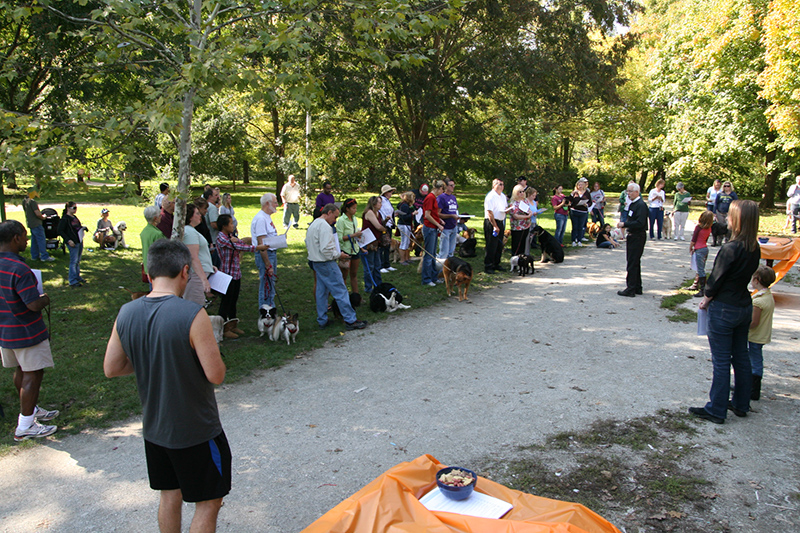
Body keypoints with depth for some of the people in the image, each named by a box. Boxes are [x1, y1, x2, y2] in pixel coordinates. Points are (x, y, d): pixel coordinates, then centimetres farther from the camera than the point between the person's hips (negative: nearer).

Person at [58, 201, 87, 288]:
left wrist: (83, 228, 4)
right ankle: (72, 281, -2)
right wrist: (68, 240, -19)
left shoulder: (74, 217, 13)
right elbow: (60, 231, -14)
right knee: (73, 261, -6)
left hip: (80, 241, 8)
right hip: (73, 243, -8)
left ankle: (77, 277, 29)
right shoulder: (65, 219, -11)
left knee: (78, 261, 17)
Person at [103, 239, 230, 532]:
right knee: (208, 502, 12)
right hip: (196, 430, -6)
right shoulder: (192, 315, -26)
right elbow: (216, 375, -22)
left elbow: (111, 369, 3)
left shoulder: (126, 313, -7)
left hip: (154, 428, 6)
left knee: (170, 495, 24)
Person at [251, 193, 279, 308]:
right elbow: (261, 244, -22)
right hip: (265, 255, -11)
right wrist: (268, 265, -22)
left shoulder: (267, 217, 14)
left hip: (272, 253, 11)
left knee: (271, 285, 18)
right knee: (266, 287, -4)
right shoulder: (260, 218, -19)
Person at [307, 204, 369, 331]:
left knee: (321, 292, 15)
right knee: (341, 291, -5)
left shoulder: (313, 224, 14)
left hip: (316, 262, 10)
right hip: (326, 264, -10)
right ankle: (350, 320, -2)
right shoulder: (324, 226, -18)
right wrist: (339, 255, -11)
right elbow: (326, 249, -25)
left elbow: (308, 245, 22)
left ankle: (322, 320, 21)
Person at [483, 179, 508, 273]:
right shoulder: (491, 196, -12)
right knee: (491, 246, -7)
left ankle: (496, 264, 24)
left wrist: (507, 209, 3)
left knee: (499, 245, 13)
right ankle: (488, 266, 0)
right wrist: (495, 226, -20)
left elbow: (506, 207, 29)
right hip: (491, 223, -9)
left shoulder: (503, 196, 15)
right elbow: (490, 213, -17)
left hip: (500, 222, 9)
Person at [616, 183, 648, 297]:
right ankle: (637, 288, 24)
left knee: (633, 263, -7)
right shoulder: (632, 204, 14)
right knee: (635, 263, 15)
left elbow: (640, 223, -25)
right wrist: (622, 223, 6)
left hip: (638, 237, -10)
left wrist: (624, 224, -22)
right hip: (632, 236, 10)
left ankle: (630, 290, -4)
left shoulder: (641, 205, -17)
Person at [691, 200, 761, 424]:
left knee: (721, 361, 0)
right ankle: (741, 404, 29)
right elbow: (748, 275, 10)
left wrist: (706, 299, 3)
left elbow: (716, 278, -15)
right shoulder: (754, 248, 1)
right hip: (745, 306, 8)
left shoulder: (731, 248, -23)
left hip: (724, 309, -8)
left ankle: (716, 410, 9)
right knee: (741, 357, 17)